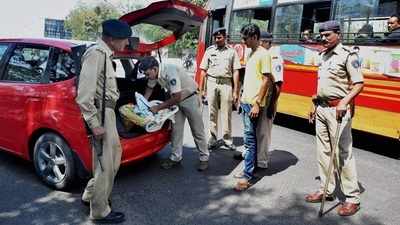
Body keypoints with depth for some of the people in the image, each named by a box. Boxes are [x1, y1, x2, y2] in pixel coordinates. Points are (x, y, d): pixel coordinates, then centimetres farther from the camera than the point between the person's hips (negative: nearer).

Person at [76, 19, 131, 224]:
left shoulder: (104, 54, 13)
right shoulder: (96, 54, -18)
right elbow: (84, 94, -23)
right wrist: (94, 125, -22)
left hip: (108, 112, 10)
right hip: (101, 114, -10)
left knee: (114, 155, 23)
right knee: (105, 163, 2)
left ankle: (90, 196, 38)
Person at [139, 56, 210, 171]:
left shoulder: (170, 71, -34)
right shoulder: (154, 73, -10)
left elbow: (177, 97, -34)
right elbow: (150, 87, 11)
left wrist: (158, 107, -28)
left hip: (190, 99, -7)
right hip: (177, 100, 7)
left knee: (197, 131, 1)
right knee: (176, 129, 7)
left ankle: (204, 158, 13)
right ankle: (176, 157, 17)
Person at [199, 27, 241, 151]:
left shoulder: (232, 51, 6)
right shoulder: (209, 50, 9)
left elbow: (235, 72, 3)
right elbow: (203, 71, 8)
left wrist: (236, 91, -2)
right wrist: (201, 88, 3)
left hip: (226, 83, -1)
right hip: (212, 82, 1)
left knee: (226, 113, 1)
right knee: (212, 113, 5)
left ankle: (227, 139, 11)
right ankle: (213, 138, 14)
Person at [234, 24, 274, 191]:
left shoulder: (263, 54, -12)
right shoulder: (251, 53, 15)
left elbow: (266, 80, -16)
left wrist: (257, 103, -19)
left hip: (253, 103, -9)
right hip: (245, 101, 9)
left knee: (250, 138, -8)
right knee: (250, 136, 18)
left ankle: (247, 176, -3)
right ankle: (251, 160, 32)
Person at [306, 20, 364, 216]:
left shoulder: (348, 55, -8)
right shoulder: (323, 55, 15)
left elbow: (359, 84, -15)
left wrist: (344, 102, -29)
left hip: (338, 110, -8)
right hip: (321, 108, 8)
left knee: (343, 153, -4)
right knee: (323, 151, 12)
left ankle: (352, 198, 8)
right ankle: (326, 190, 24)